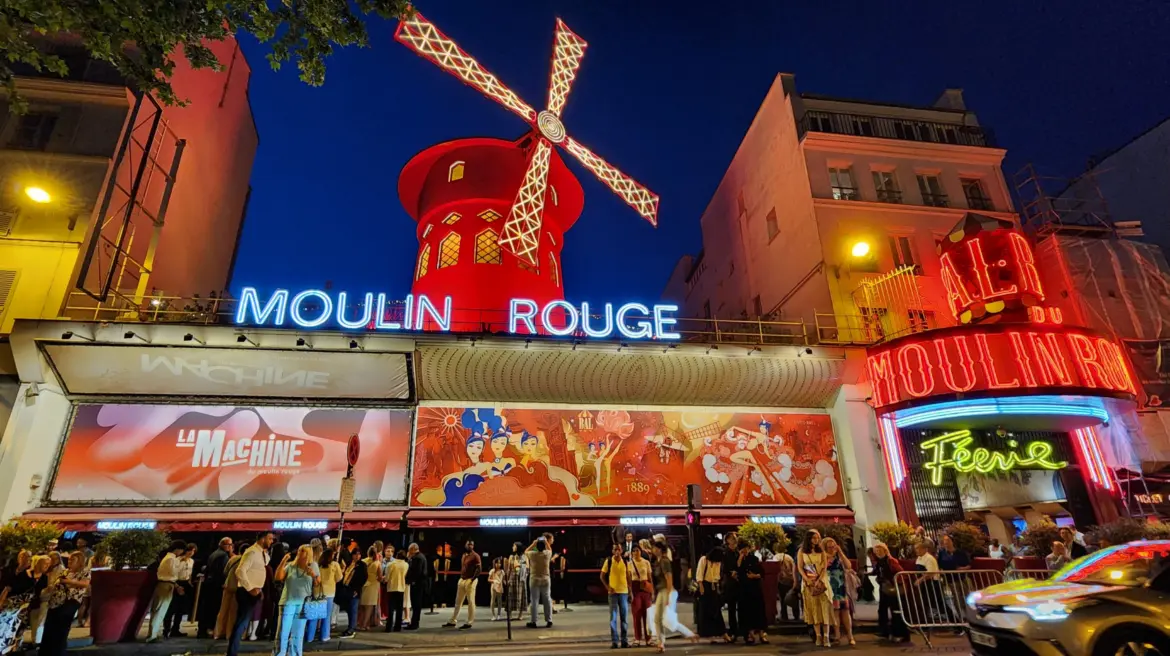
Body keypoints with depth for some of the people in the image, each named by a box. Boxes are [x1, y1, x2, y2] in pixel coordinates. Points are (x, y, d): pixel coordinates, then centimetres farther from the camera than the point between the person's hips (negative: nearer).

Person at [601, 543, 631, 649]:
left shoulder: (625, 562, 3)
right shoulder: (608, 561, -4)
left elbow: (628, 577, 9)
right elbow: (602, 576, 2)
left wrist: (630, 591, 5)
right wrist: (608, 587, -9)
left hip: (624, 592, 2)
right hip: (613, 592, -2)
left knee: (624, 617, 7)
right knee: (613, 617, 2)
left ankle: (625, 641, 16)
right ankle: (614, 641, 9)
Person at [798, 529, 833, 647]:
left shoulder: (821, 551, 6)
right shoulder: (801, 551, 3)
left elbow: (825, 568, -1)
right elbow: (800, 567, -1)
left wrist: (818, 581, -14)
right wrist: (808, 580, -14)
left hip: (821, 582, 0)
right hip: (808, 583, 0)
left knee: (825, 608, -8)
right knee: (814, 609, 0)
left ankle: (826, 637, -9)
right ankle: (818, 636, 3)